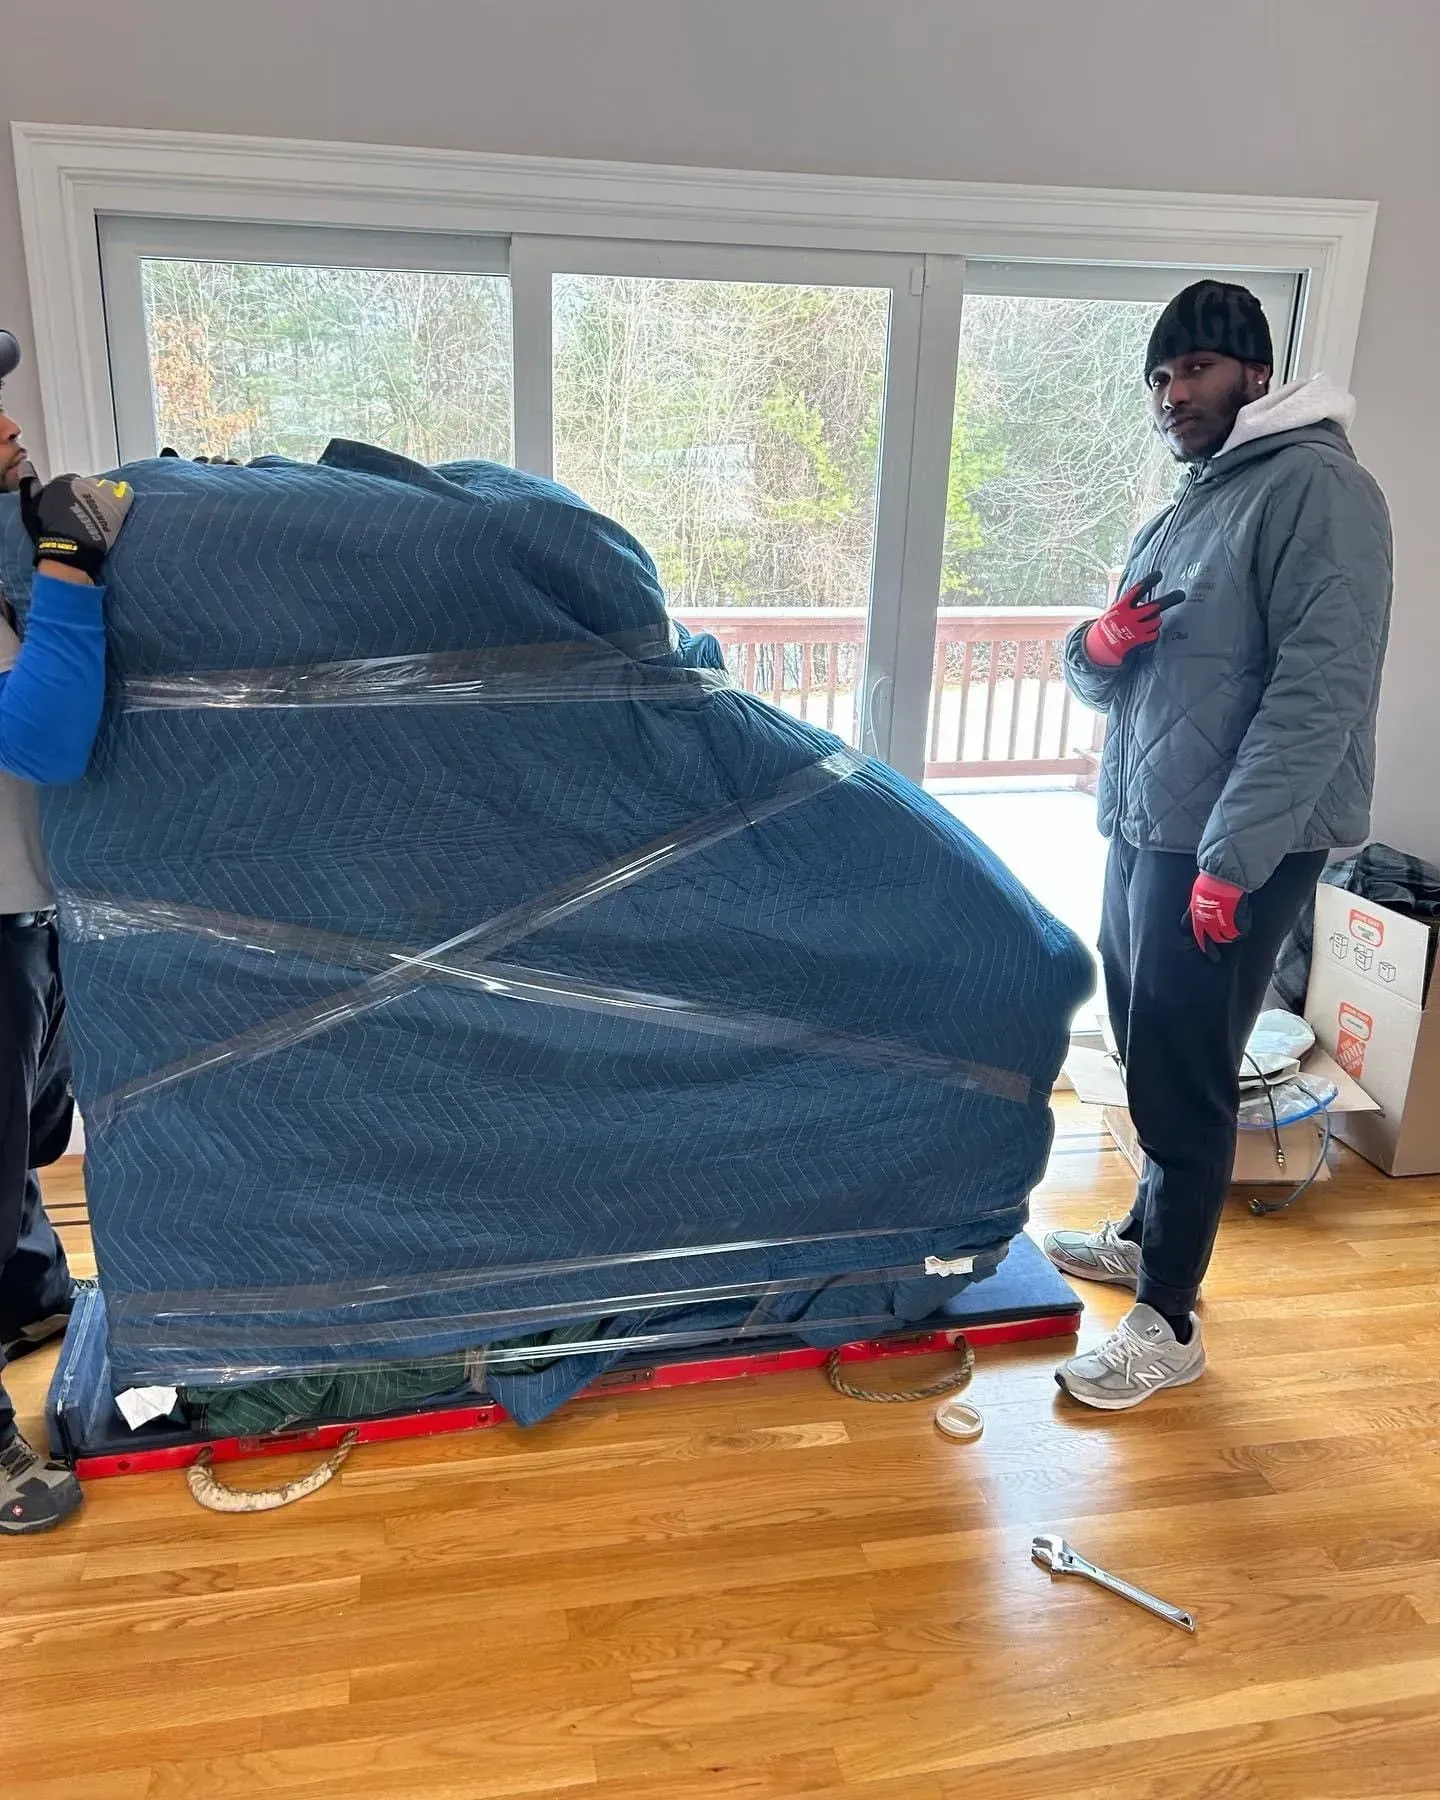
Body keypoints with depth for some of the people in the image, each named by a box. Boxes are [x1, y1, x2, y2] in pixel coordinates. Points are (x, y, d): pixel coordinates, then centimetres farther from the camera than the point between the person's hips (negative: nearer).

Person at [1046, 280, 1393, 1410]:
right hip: (1145, 831, 8)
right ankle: (1148, 1235, 36)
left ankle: (1168, 1321, 10)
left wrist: (1230, 860, -25)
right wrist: (1100, 648, -6)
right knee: (1151, 1052, 17)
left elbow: (1321, 688, -20)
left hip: (1235, 850, -8)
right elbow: (1101, 684, 19)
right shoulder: (1182, 513, 18)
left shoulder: (1315, 487, -11)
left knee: (1184, 1076, -3)